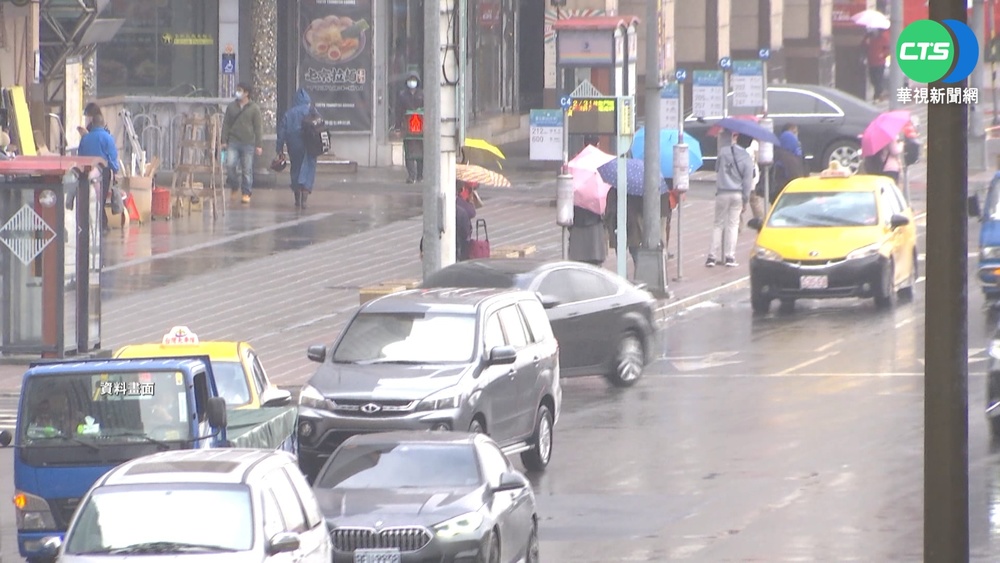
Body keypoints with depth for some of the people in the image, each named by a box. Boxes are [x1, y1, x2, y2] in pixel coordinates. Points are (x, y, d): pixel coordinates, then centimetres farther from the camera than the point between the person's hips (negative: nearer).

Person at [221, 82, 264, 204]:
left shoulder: (254, 108, 1)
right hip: (233, 143, 2)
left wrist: (259, 145, -4)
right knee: (230, 165, -11)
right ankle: (234, 186, 12)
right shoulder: (232, 107, 9)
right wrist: (224, 141, 4)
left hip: (248, 143, -2)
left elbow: (258, 127, 1)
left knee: (247, 170, 0)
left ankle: (246, 193, 8)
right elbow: (226, 124, 12)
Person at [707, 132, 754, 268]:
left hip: (722, 193, 0)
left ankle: (712, 256, 3)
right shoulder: (747, 159, -5)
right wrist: (745, 200, 3)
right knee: (733, 224, 7)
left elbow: (717, 168, 10)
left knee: (719, 224, 9)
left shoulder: (724, 151, -5)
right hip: (737, 194, 0)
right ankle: (729, 257, 3)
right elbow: (747, 181, -4)